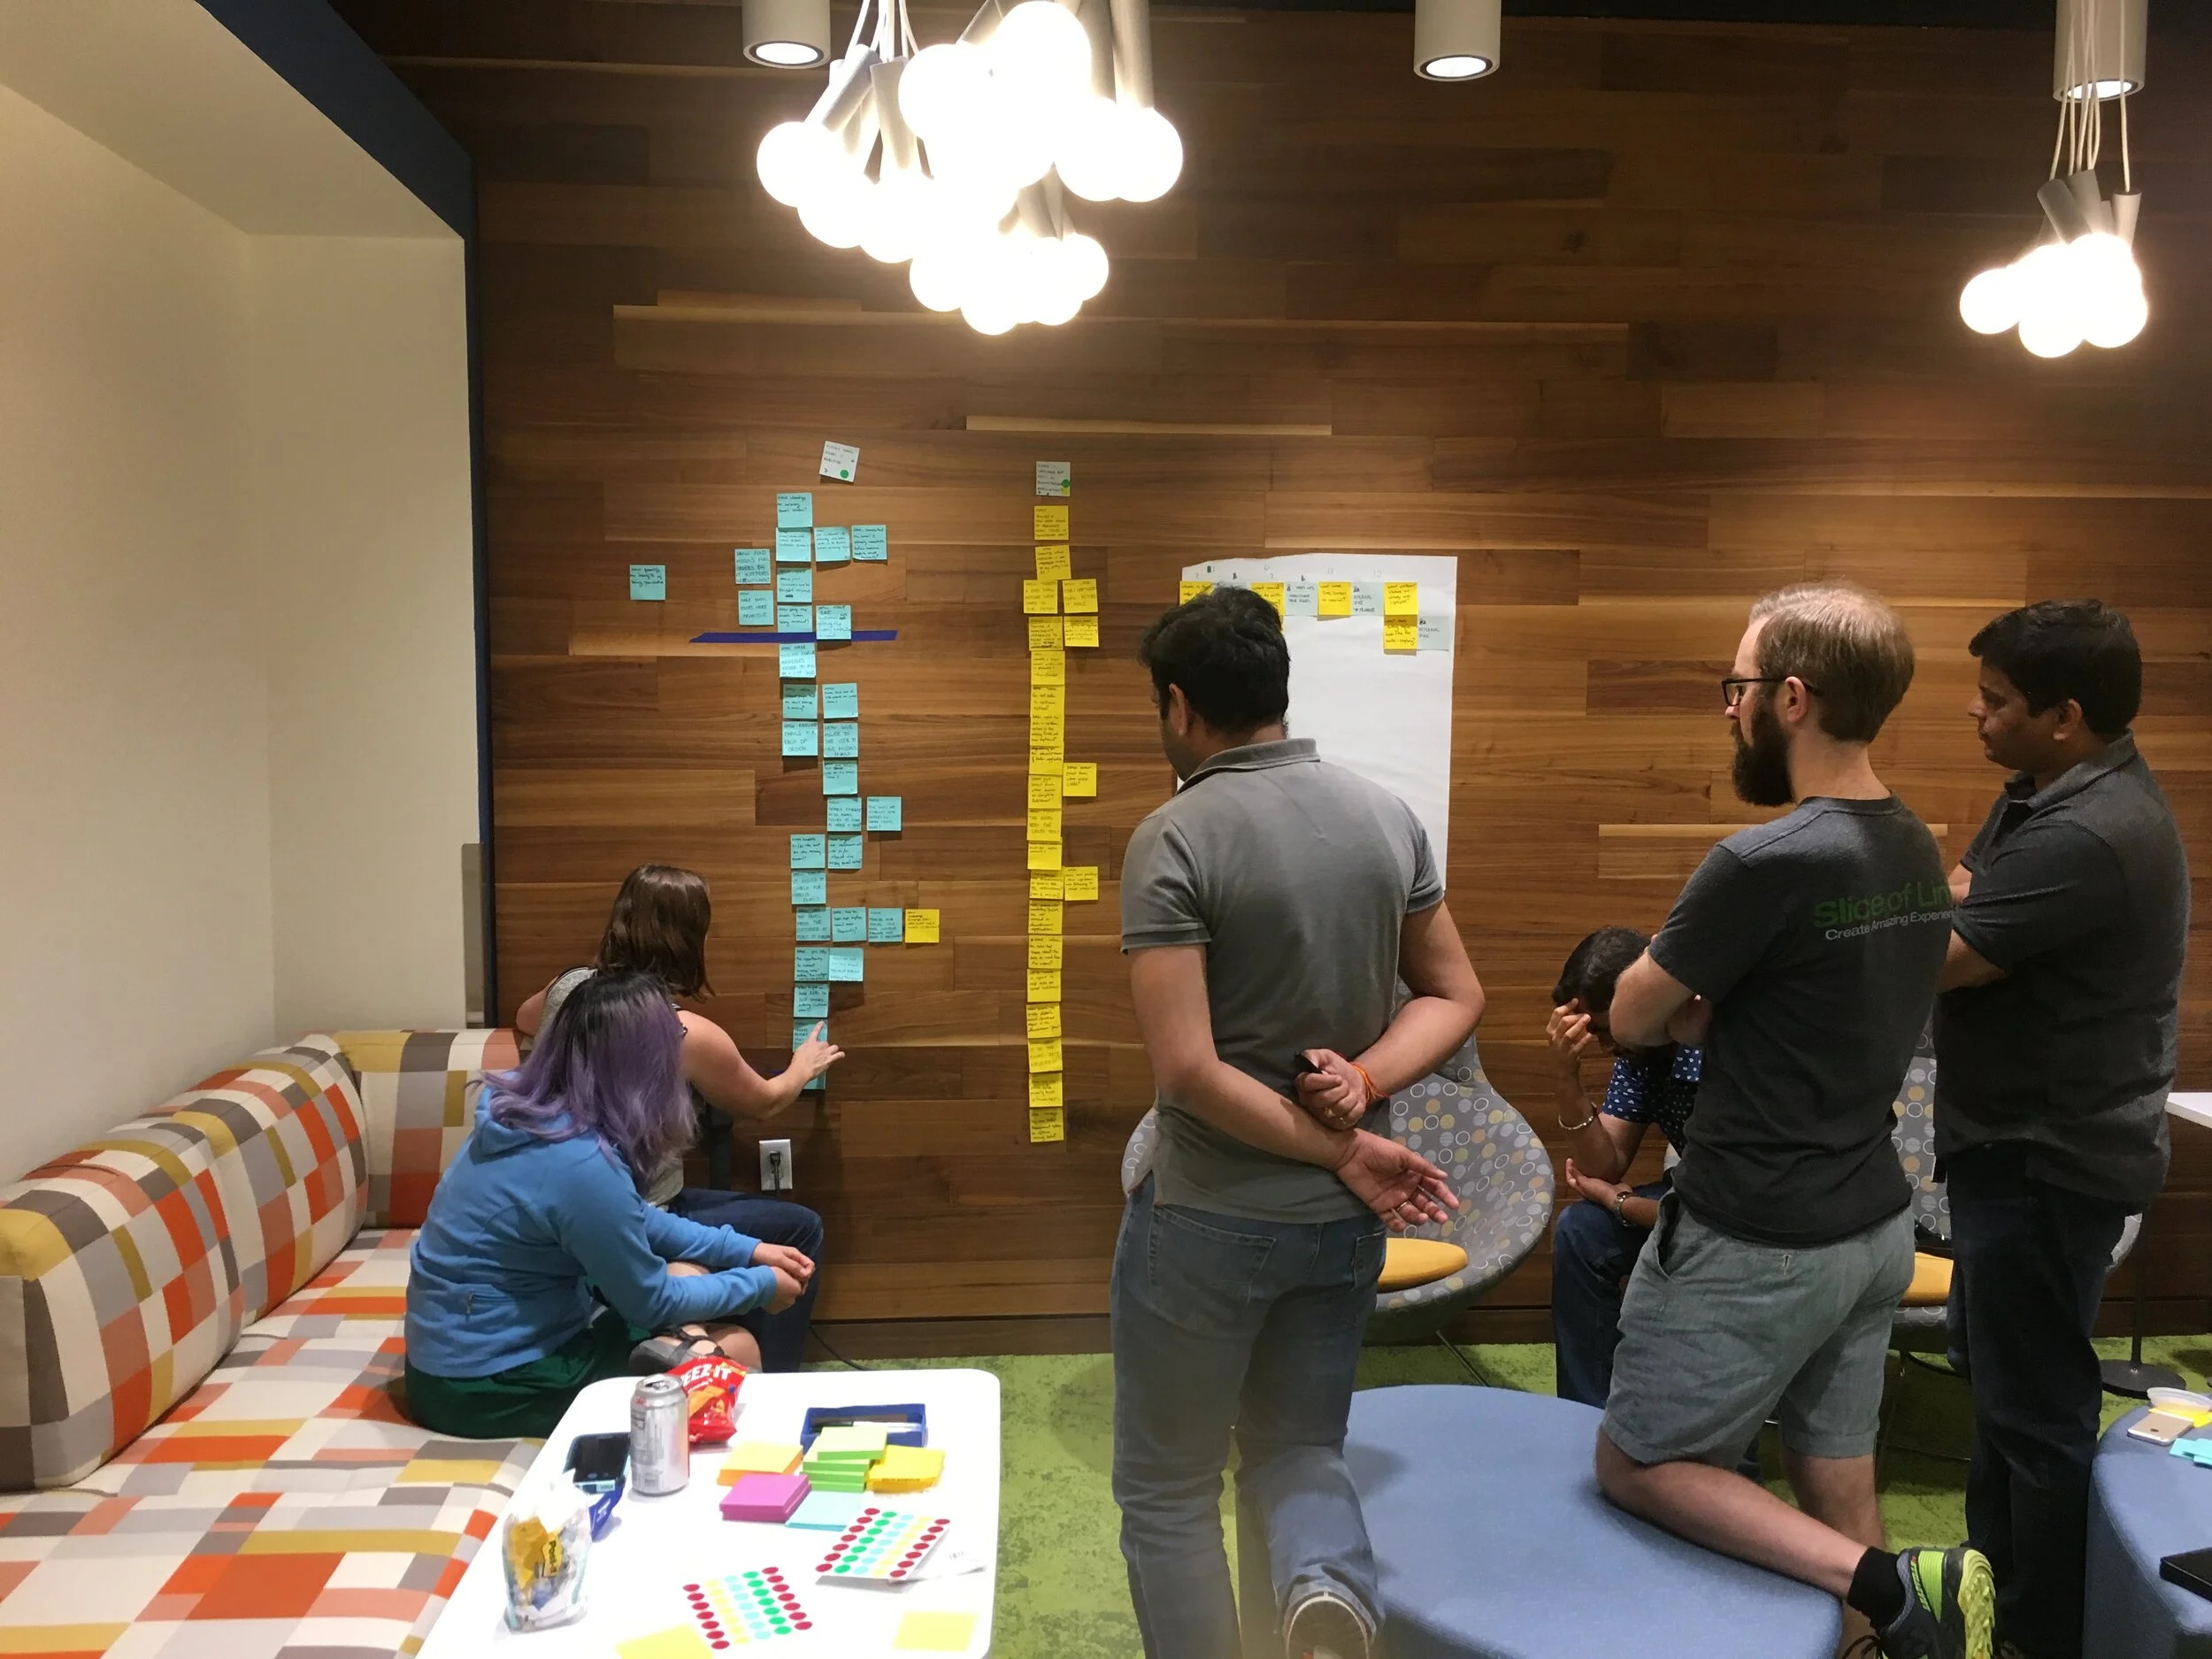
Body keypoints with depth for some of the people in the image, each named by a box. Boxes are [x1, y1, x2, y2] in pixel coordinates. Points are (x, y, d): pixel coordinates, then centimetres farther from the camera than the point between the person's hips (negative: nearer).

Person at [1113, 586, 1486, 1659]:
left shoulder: (1175, 839, -18)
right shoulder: (1389, 818, 0)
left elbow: (1187, 1069, -23)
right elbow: (1455, 996, 6)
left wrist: (1346, 1153, -14)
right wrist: (1364, 1079, -9)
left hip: (1210, 1218, -5)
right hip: (1342, 1219, 5)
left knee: (1167, 1487, 15)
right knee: (1298, 1447, 22)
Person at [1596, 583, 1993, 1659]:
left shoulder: (1765, 863, -25)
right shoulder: (1918, 854, 2)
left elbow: (1633, 1019, -12)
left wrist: (1682, 1006, 7)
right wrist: (1710, 1010, 1)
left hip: (1755, 1244, -8)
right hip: (1875, 1226, 8)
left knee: (1638, 1464, 8)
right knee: (1836, 1486, 18)